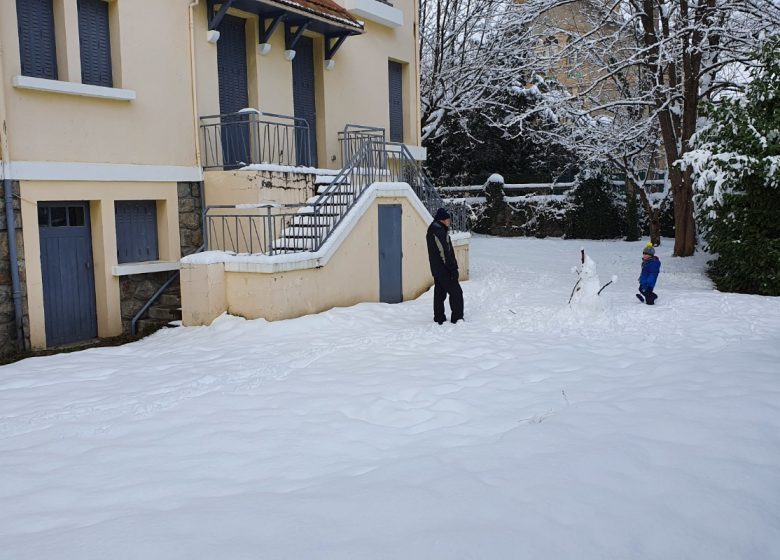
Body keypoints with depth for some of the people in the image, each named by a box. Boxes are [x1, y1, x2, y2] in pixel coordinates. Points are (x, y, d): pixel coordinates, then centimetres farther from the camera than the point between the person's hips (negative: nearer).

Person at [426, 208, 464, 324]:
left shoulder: (432, 231, 13)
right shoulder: (440, 232, -19)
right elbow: (446, 253, -21)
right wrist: (453, 268, -16)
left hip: (436, 269, 10)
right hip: (444, 270, -10)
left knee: (439, 293, 14)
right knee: (456, 292, -1)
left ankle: (439, 318, 19)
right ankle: (457, 318, 2)